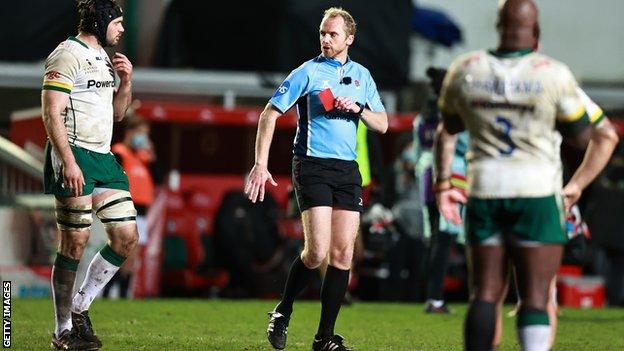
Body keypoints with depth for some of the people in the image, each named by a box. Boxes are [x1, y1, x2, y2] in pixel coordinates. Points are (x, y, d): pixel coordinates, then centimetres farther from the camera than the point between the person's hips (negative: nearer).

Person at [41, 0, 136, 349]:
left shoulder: (104, 58, 18)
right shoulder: (68, 55, -9)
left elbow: (117, 113, 26)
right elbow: (52, 113, -15)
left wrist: (126, 81, 8)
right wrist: (68, 162, -23)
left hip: (104, 157, 9)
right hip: (74, 155, -9)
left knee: (127, 237, 4)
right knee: (76, 243, -8)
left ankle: (80, 307, 16)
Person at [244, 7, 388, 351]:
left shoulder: (362, 75, 12)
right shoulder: (307, 72, -2)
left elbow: (382, 124, 15)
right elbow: (269, 114, -2)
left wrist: (358, 108, -6)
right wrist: (260, 164, -10)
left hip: (347, 168, 5)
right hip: (312, 165, -5)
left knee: (343, 252, -1)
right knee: (316, 251, -15)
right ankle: (282, 313, 8)